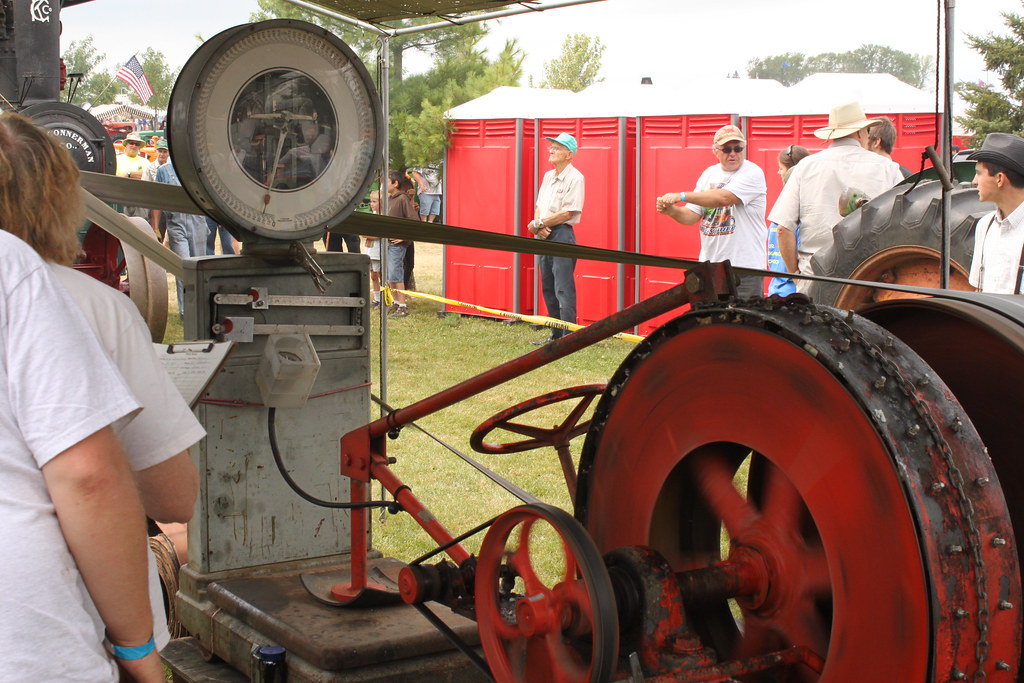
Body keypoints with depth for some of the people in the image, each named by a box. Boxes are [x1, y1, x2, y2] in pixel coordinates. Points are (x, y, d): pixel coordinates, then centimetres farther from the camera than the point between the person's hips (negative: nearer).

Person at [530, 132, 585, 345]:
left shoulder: (575, 178, -10)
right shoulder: (548, 176, 16)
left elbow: (567, 213, -16)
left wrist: (538, 223, -11)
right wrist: (539, 227, -4)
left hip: (562, 234, -9)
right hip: (544, 235, 9)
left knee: (563, 289, -10)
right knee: (548, 288, 12)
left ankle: (568, 337, -8)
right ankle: (556, 335, 21)